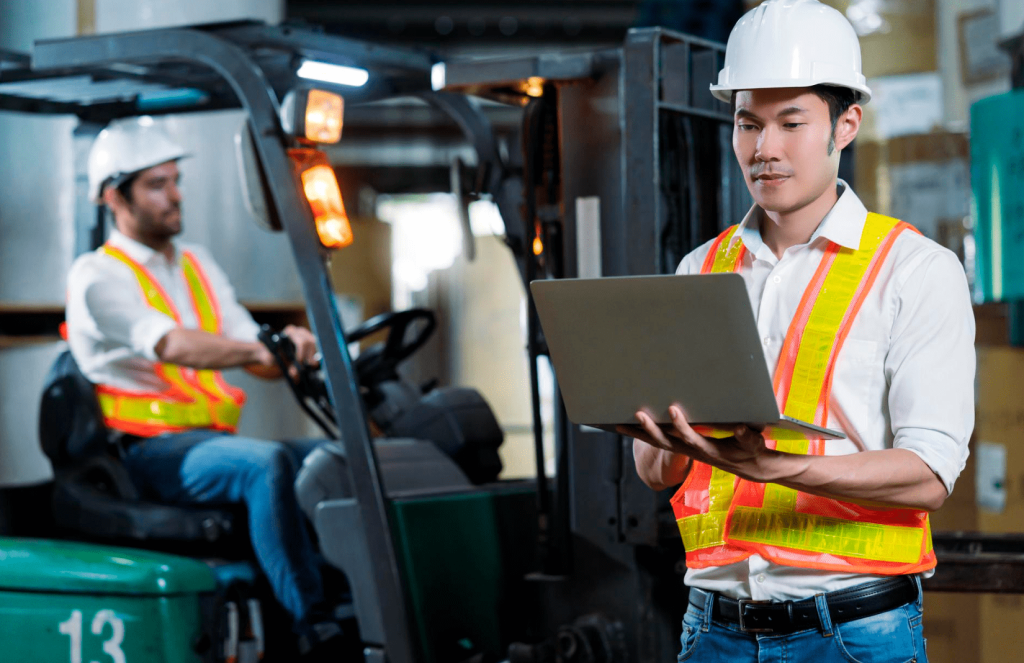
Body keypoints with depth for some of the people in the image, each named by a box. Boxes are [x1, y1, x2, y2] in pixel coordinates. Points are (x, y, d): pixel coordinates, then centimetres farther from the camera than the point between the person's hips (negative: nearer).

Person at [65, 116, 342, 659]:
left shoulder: (198, 266, 20)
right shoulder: (98, 277, -4)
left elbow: (257, 359, 14)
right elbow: (172, 346, -22)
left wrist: (294, 349, -11)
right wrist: (263, 348, -37)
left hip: (214, 438, 7)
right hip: (151, 450, -7)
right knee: (268, 463, -33)